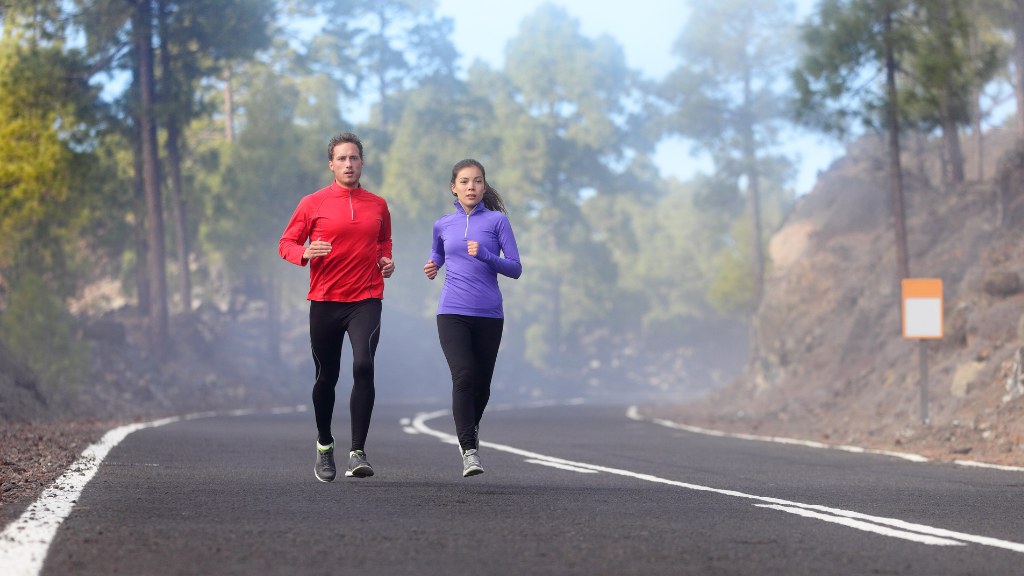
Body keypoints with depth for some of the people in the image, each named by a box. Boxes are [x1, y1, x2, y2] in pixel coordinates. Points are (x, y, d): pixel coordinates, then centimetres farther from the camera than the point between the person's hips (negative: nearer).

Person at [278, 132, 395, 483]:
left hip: (366, 300, 0)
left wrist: (386, 261, 7)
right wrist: (305, 253, -16)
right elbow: (286, 244, 5)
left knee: (364, 367, -20)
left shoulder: (378, 205, 11)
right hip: (324, 300, 0)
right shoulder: (312, 204, 3)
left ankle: (358, 453, -19)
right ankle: (324, 446, 31)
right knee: (326, 377, 8)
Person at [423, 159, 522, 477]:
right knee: (463, 376, -18)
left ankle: (470, 430, 38)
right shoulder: (443, 225, 10)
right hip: (452, 313, 0)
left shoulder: (497, 220, 2)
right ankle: (469, 451, -19)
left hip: (489, 315, 0)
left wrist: (485, 256, -17)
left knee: (481, 383, 9)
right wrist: (432, 266, 9)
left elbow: (515, 268, -1)